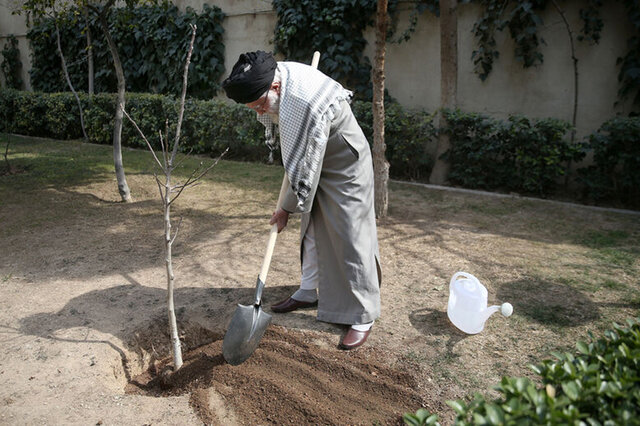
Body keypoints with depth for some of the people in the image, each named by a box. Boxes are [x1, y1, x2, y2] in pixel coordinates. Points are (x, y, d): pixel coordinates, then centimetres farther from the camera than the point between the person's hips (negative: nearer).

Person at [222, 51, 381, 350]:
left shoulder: (308, 106, -38)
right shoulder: (272, 77, -11)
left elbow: (305, 169, -29)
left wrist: (287, 208, -18)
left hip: (345, 167, -9)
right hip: (314, 164, 9)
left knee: (350, 237, -7)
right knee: (312, 230, 16)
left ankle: (363, 317, 3)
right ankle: (309, 292, 32)